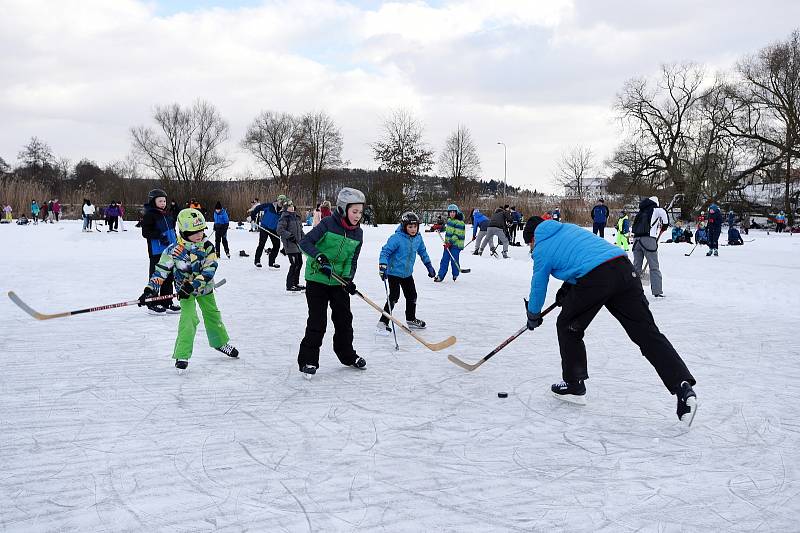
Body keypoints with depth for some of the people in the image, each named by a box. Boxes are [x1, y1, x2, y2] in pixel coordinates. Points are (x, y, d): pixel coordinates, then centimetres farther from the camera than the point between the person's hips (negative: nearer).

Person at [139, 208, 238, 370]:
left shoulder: (207, 246, -16)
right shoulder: (174, 250, -21)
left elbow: (209, 269, -22)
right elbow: (161, 270, -16)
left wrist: (193, 285, -32)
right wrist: (151, 288, -27)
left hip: (204, 287, 4)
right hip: (184, 289, -3)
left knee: (213, 315, 18)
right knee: (189, 318, -19)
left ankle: (220, 343, 42)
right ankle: (182, 355, -13)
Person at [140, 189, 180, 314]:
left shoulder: (167, 215, 16)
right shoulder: (149, 215, -9)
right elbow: (145, 232, -15)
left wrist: (176, 241, 20)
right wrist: (159, 235, -26)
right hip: (156, 251, -8)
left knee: (169, 276, 12)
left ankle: (167, 303, 21)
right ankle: (152, 304, 6)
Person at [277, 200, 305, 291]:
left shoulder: (296, 217, 15)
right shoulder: (284, 218, -9)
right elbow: (279, 230, -17)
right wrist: (289, 235, -25)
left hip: (298, 243, 8)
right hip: (290, 244, -8)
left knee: (299, 263, 13)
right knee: (294, 264, -10)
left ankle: (296, 283, 26)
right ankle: (289, 285, -2)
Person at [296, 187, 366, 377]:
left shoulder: (358, 233, 2)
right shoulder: (328, 224, -15)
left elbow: (352, 260, 5)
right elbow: (305, 242, -20)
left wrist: (348, 278, -11)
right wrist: (320, 257, -34)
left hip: (339, 282, 5)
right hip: (317, 280, -5)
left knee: (344, 319, 13)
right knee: (317, 322, -4)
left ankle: (347, 355, 32)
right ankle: (308, 359, 10)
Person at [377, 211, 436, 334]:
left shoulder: (418, 238, 1)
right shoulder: (396, 238, -21)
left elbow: (422, 252, 17)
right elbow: (385, 252, -23)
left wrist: (429, 266, 22)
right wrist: (383, 266, -33)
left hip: (407, 273, 7)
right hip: (394, 272, -7)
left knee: (412, 296, 15)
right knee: (394, 297, -13)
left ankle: (411, 319, 35)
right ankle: (383, 322, -5)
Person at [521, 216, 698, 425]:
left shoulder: (541, 250, 14)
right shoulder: (569, 227, 31)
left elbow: (538, 287, 23)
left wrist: (533, 316, 39)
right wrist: (566, 288, 40)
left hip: (593, 279, -6)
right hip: (623, 267, 6)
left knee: (567, 327, 18)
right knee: (646, 332, 1)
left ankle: (573, 385, 27)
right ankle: (682, 386, -11)